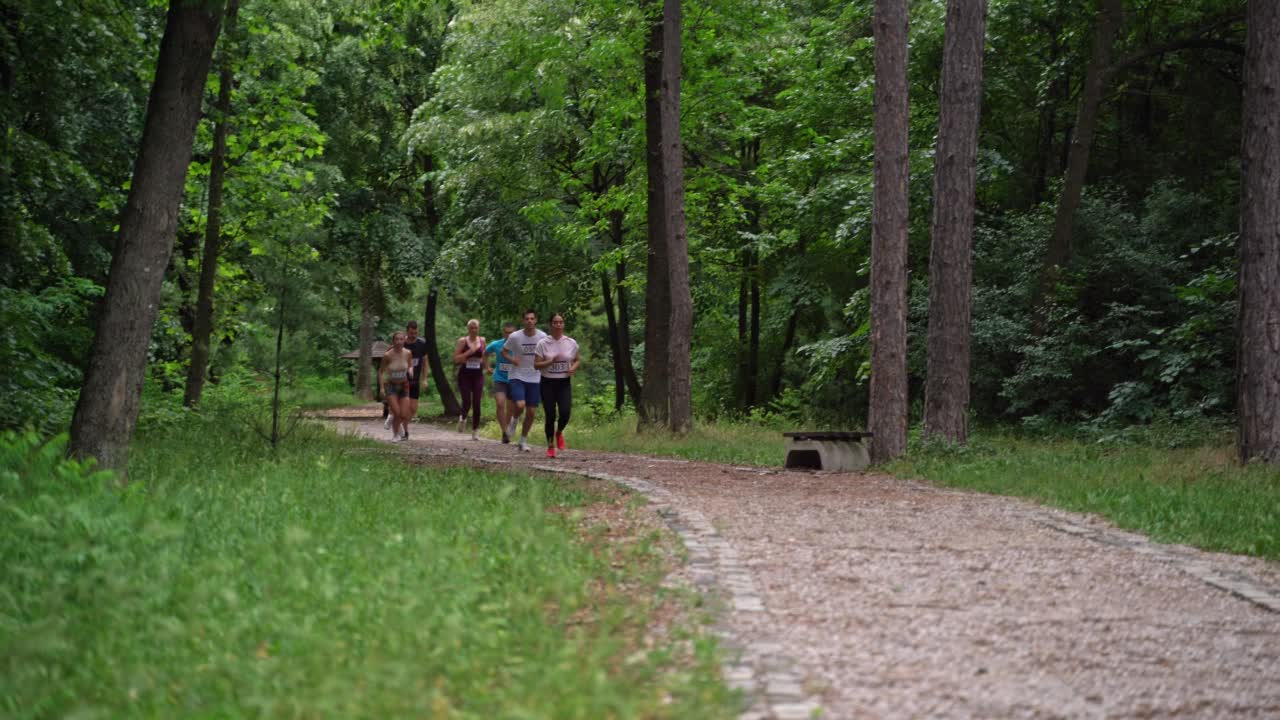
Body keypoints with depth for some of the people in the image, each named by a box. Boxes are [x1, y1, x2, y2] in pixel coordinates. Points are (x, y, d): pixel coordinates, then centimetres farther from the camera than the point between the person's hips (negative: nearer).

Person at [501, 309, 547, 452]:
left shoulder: (543, 337, -4)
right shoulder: (515, 337, -9)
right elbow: (503, 351, 4)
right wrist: (512, 360, -15)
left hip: (535, 379, 3)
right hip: (517, 377, -2)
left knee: (531, 412, 3)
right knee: (520, 405, -23)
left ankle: (524, 441, 21)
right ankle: (514, 420, 13)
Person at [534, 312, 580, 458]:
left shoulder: (571, 343, 2)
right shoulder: (543, 343, -5)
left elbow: (578, 361, 13)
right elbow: (536, 364, -6)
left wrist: (573, 368, -9)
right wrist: (551, 361, -21)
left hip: (564, 383, 1)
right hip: (548, 383, -1)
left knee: (565, 413, -14)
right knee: (550, 416, -2)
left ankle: (559, 433, 19)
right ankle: (550, 446, 15)